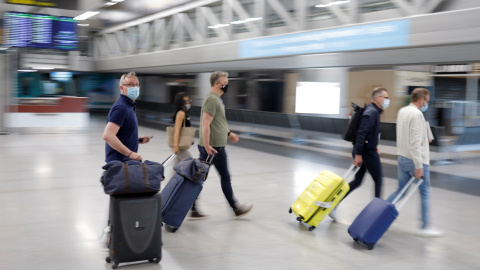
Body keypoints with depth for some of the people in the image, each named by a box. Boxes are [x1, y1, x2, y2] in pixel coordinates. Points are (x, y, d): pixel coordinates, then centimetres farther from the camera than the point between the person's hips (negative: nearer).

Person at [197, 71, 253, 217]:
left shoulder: (216, 98, 16)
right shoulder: (212, 100, -17)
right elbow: (205, 124, -25)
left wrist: (228, 133, 27)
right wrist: (207, 145, -28)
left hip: (208, 146, 10)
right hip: (215, 146, -10)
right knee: (225, 177, 3)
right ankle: (236, 208, 17)